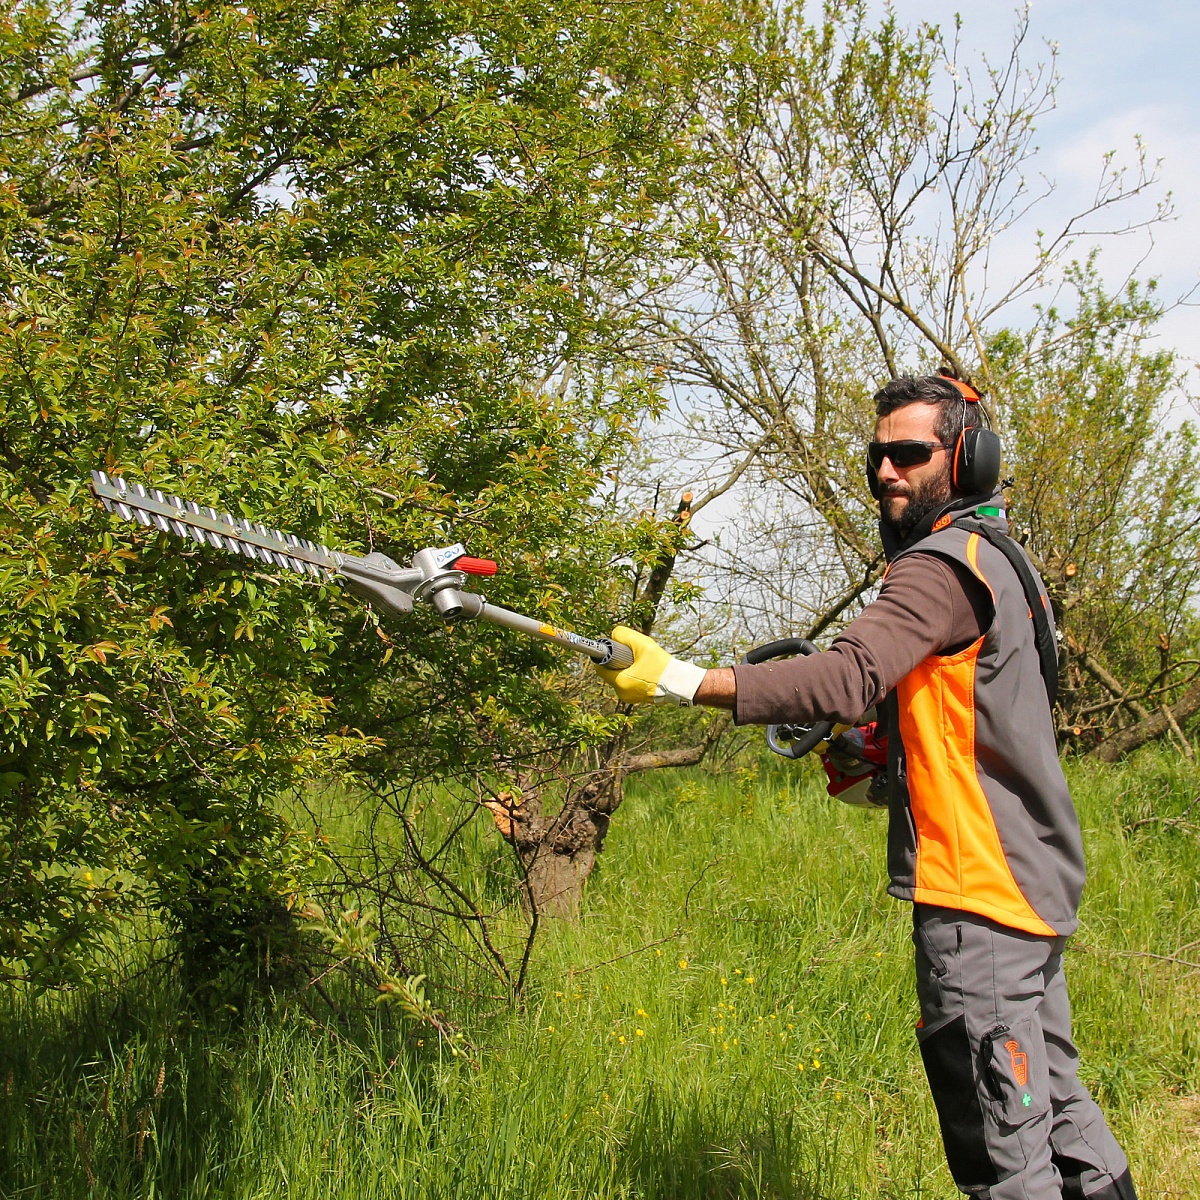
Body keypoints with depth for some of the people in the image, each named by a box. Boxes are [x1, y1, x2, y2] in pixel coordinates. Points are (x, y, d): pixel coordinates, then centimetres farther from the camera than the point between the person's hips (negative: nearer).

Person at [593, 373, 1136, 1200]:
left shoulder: (945, 565, -14)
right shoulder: (999, 559, 18)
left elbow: (849, 678, -29)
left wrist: (683, 681, -33)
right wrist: (879, 747, 13)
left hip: (978, 891, -10)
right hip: (1034, 882, 10)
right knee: (1052, 1094, 19)